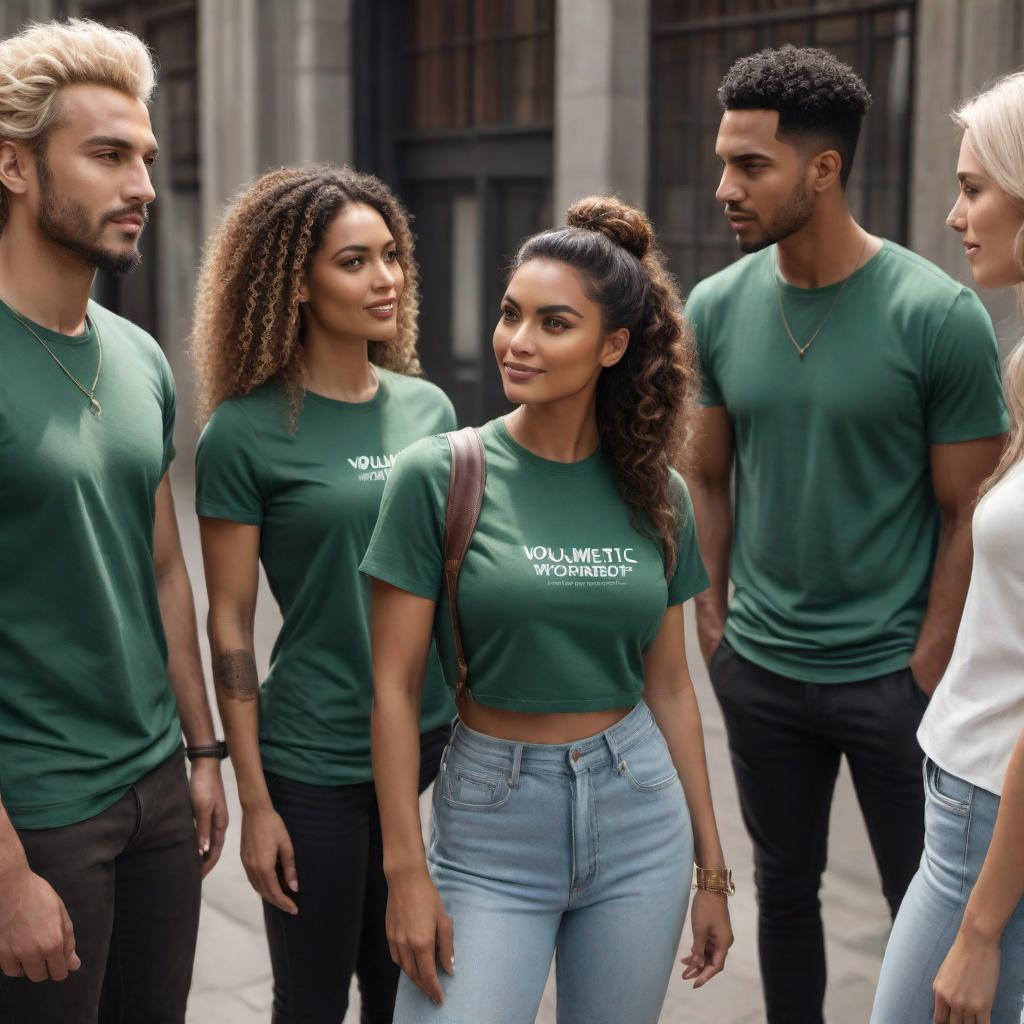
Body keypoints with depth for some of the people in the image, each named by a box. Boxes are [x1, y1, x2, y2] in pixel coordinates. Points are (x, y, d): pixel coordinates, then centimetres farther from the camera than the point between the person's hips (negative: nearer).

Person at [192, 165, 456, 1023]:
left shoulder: (428, 405, 4)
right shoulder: (246, 432, -10)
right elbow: (230, 625, -8)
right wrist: (255, 801, -8)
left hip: (436, 744, 5)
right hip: (316, 762, -4)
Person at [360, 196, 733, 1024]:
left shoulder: (655, 493, 1)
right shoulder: (439, 476, -9)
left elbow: (668, 687, 7)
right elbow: (395, 686, -7)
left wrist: (712, 866, 10)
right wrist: (405, 869, -10)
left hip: (640, 819, 3)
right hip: (492, 824, -3)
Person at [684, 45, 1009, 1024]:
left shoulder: (940, 315, -13)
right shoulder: (717, 307, -2)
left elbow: (967, 515, -8)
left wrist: (926, 673, -9)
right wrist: (712, 621, 2)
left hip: (891, 673, -3)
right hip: (759, 669, 4)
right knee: (785, 888, 18)